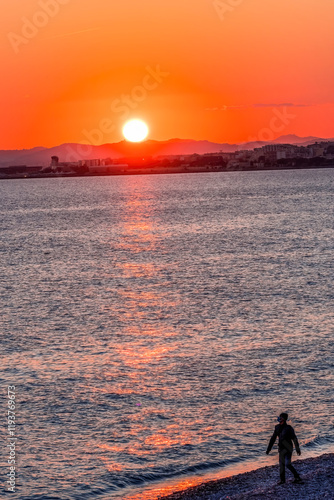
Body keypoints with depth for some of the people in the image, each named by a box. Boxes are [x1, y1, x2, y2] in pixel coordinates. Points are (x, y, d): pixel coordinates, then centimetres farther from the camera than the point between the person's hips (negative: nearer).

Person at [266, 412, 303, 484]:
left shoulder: (288, 428, -14)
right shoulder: (277, 427, 4)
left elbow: (294, 438, -12)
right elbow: (273, 438, 11)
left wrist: (297, 449, -14)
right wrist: (268, 449, 12)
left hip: (288, 448, -6)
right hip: (281, 448, 6)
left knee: (287, 464, -14)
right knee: (282, 464, 10)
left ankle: (297, 477, 0)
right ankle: (282, 480, 21)